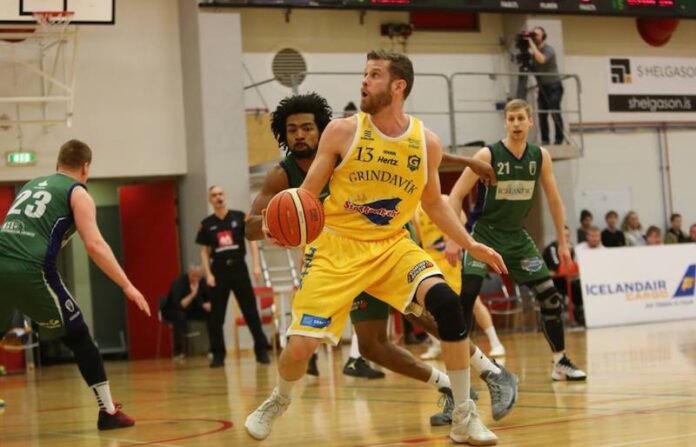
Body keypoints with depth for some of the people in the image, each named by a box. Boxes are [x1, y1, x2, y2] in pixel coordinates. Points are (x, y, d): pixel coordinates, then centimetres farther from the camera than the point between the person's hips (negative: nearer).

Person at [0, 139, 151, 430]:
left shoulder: (31, 185, 29)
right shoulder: (77, 193, 10)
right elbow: (94, 245, -3)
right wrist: (128, 287, -2)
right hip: (29, 270, -5)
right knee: (79, 337, 8)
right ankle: (109, 412, 10)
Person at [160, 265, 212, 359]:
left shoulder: (203, 282, -11)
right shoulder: (179, 282, -28)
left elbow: (209, 300, -1)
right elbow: (177, 305, -38)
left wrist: (207, 305, -24)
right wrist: (192, 294, -45)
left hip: (191, 310, 5)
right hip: (171, 311, -5)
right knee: (179, 315, -40)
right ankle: (178, 352, -32)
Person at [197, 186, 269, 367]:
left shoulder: (240, 217, 1)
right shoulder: (207, 224, 4)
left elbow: (252, 240, 2)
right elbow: (204, 251, 7)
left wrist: (256, 265, -6)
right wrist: (208, 274, -3)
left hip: (239, 268, -1)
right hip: (219, 272, 1)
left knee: (251, 312, 1)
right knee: (216, 316, 2)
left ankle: (261, 350, 7)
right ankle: (218, 355, 9)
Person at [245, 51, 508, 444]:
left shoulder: (427, 142, -3)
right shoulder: (342, 132, -9)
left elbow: (434, 203, 14)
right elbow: (307, 194, -3)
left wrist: (470, 243, 8)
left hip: (392, 245, 1)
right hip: (337, 247, -1)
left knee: (447, 303, -24)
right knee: (301, 346, -8)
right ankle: (278, 403, 30)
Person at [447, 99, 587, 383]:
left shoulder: (540, 157, -2)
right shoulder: (488, 156, -15)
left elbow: (554, 200, 9)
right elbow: (456, 196, -13)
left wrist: (562, 242, 9)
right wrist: (453, 239, -20)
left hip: (517, 236, 4)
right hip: (483, 234, -4)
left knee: (550, 296, 2)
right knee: (465, 297, -19)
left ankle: (561, 362, 16)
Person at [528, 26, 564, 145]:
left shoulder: (548, 49, -10)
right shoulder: (534, 51, 11)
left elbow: (541, 59, -31)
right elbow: (532, 68, 10)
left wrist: (531, 44, -24)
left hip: (554, 86, -6)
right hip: (542, 87, 6)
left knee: (555, 112, -11)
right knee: (542, 114, -2)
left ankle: (559, 139, -6)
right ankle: (544, 139, 1)